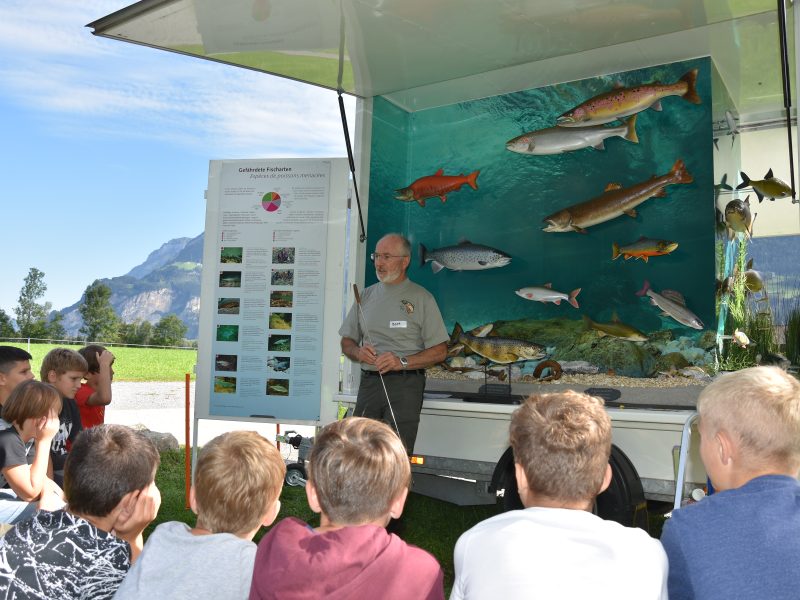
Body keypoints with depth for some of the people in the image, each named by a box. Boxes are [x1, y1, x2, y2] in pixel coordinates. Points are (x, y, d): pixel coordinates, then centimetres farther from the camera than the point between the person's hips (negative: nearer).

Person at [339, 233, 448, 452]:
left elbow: (440, 351, -2)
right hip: (368, 382, 4)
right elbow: (347, 342, 20)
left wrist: (402, 362, -15)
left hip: (405, 384, -4)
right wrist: (358, 352, -3)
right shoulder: (366, 296, 17)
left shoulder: (421, 298, 3)